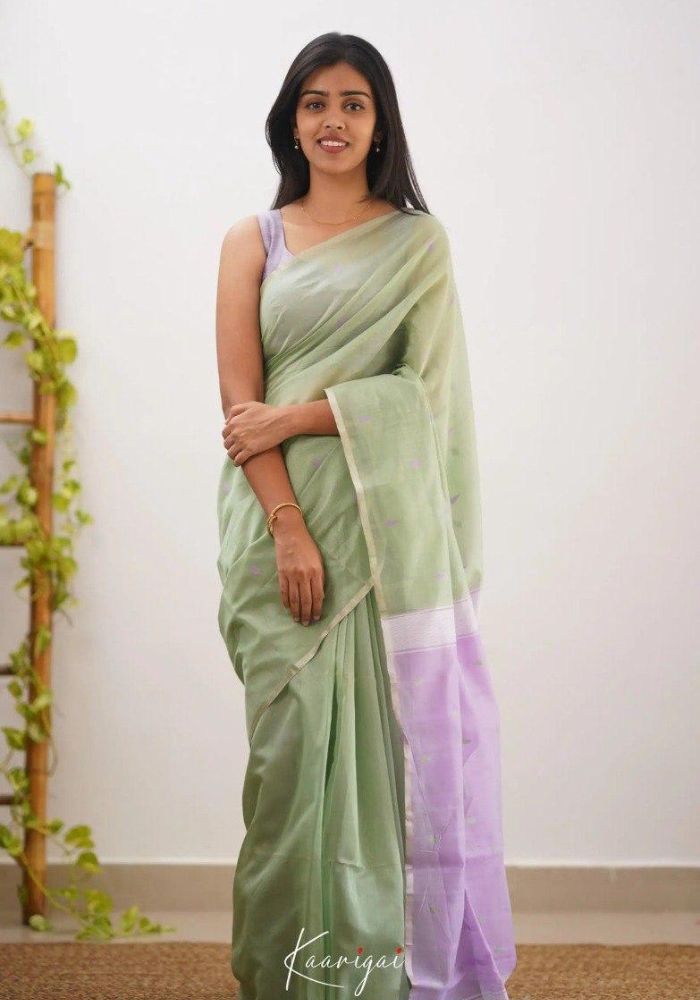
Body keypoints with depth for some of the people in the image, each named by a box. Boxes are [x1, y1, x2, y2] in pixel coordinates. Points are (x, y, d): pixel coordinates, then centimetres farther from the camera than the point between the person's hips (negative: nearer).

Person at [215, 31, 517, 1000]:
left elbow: (426, 388, -2)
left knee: (390, 737, -1)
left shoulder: (418, 243, 9)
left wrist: (294, 414, -10)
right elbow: (240, 399, 1)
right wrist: (288, 524, -11)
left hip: (387, 522, 0)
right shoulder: (253, 240, 11)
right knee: (292, 738, -1)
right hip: (281, 522, 1)